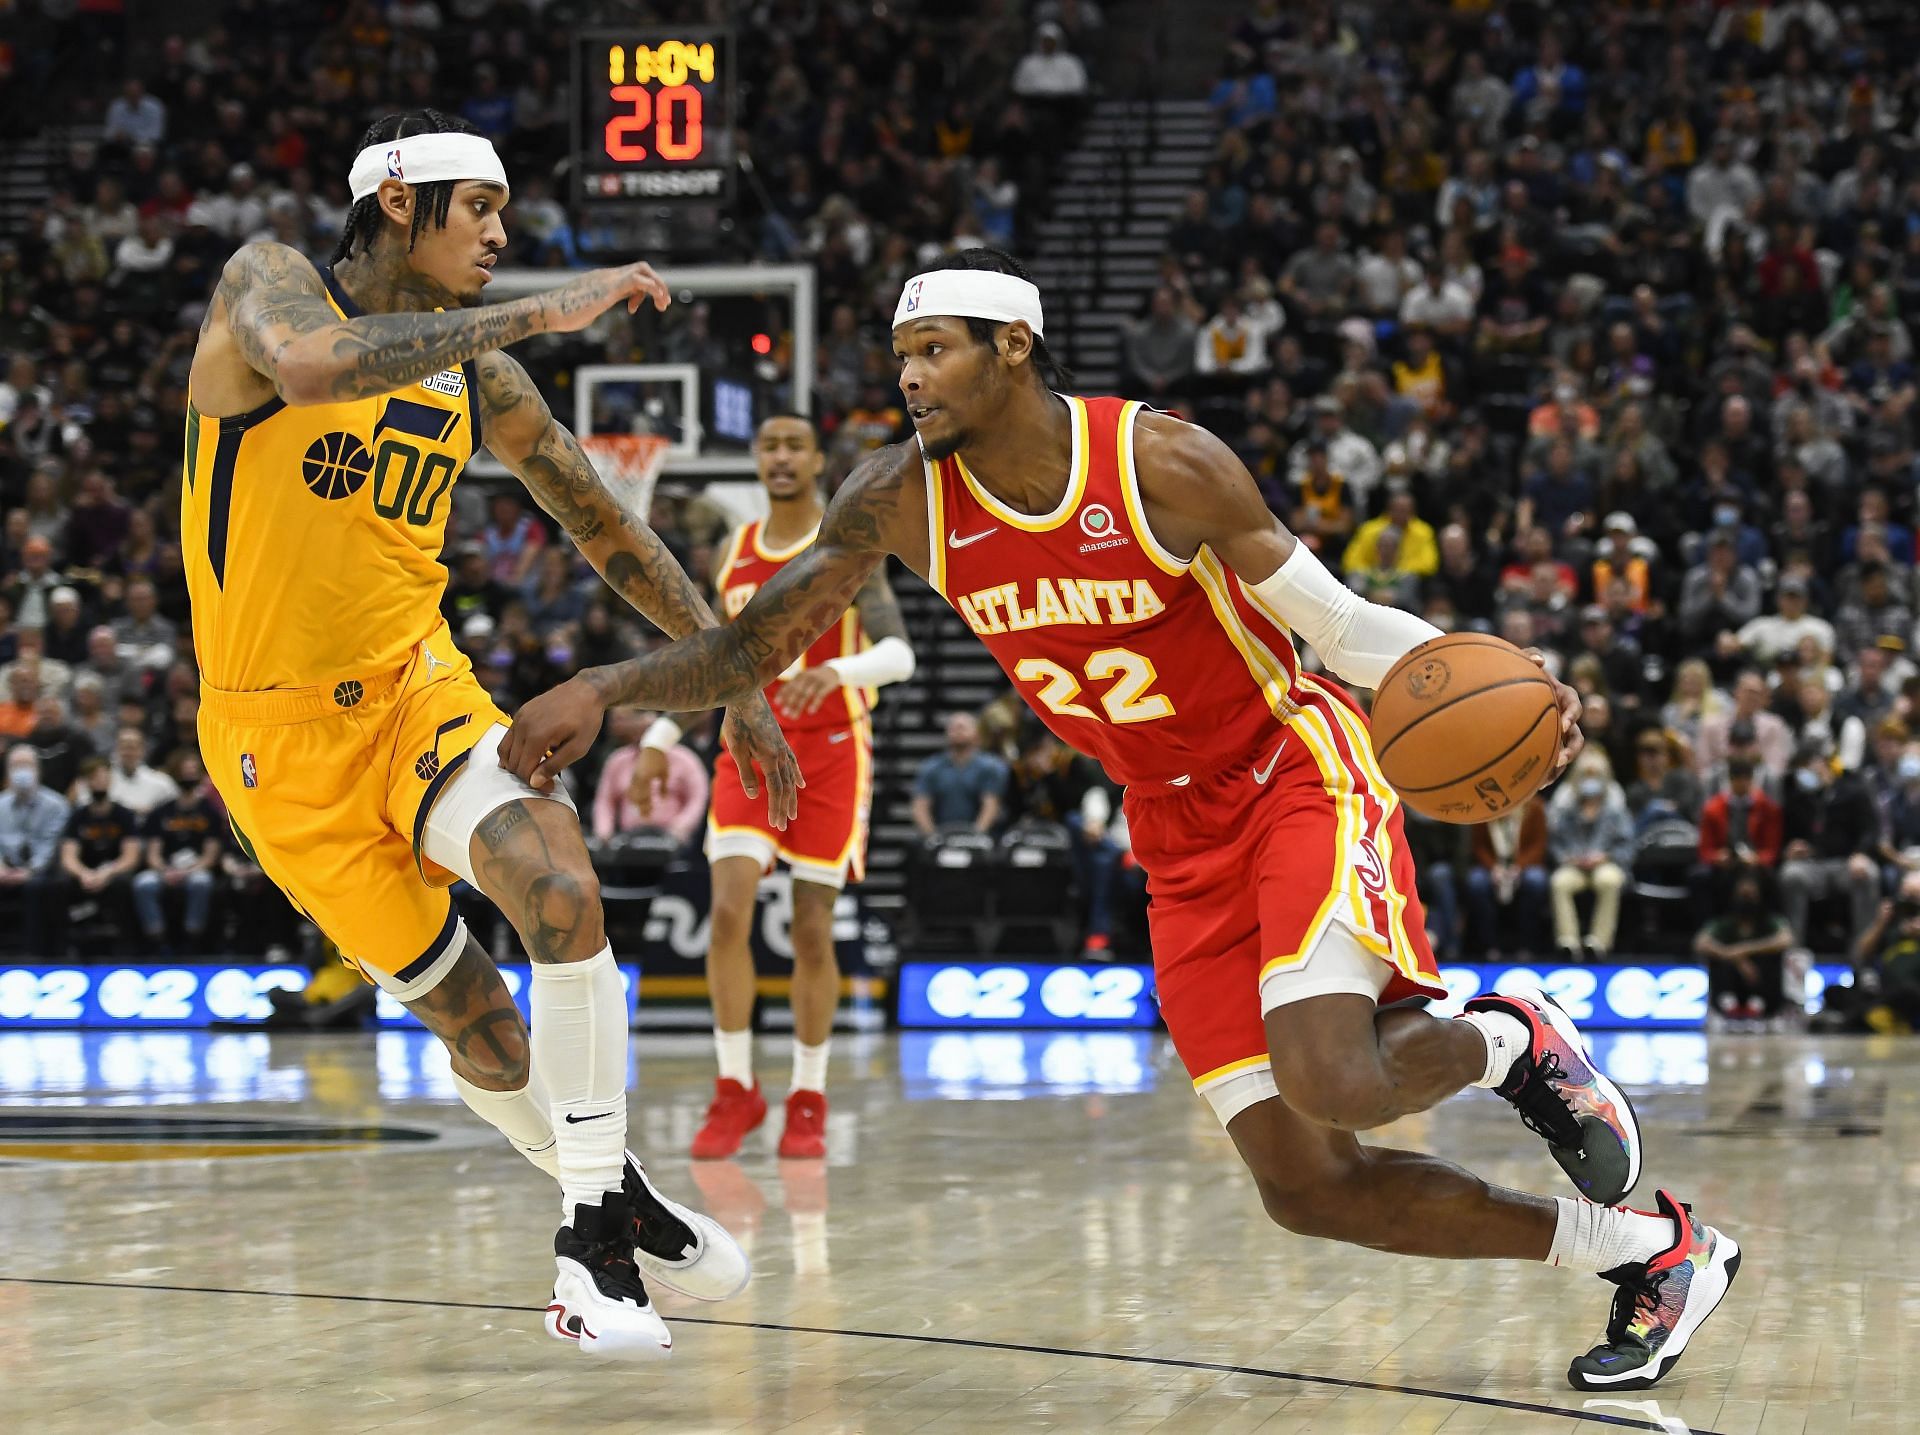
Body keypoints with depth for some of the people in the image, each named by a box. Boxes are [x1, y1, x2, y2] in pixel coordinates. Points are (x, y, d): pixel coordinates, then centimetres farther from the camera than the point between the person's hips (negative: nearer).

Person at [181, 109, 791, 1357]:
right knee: (479, 1027, 1)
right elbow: (311, 369, -37)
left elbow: (608, 526, 15)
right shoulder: (270, 283, -12)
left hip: (418, 687, 4)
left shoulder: (478, 375, 5)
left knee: (563, 892, -25)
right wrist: (538, 314, -36)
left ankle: (597, 1224, -15)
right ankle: (612, 1198, 24)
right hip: (284, 734, -3)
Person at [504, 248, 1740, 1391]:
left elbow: (1338, 621, -11)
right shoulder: (904, 500, -8)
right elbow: (754, 648, -1)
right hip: (1182, 842, 5)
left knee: (1330, 1083, -31)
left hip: (1301, 779, -5)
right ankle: (1647, 1252, 14)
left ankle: (1507, 1041, 5)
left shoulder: (1162, 464, -19)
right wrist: (604, 689, -18)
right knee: (1304, 1185, -2)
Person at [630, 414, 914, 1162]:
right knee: (729, 911, -13)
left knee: (812, 928, -1)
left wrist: (838, 670, -38)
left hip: (830, 752, -3)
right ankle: (735, 1090, -2)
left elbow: (899, 653, -17)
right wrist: (659, 738, 11)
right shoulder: (734, 552, 10)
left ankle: (808, 1100, 13)